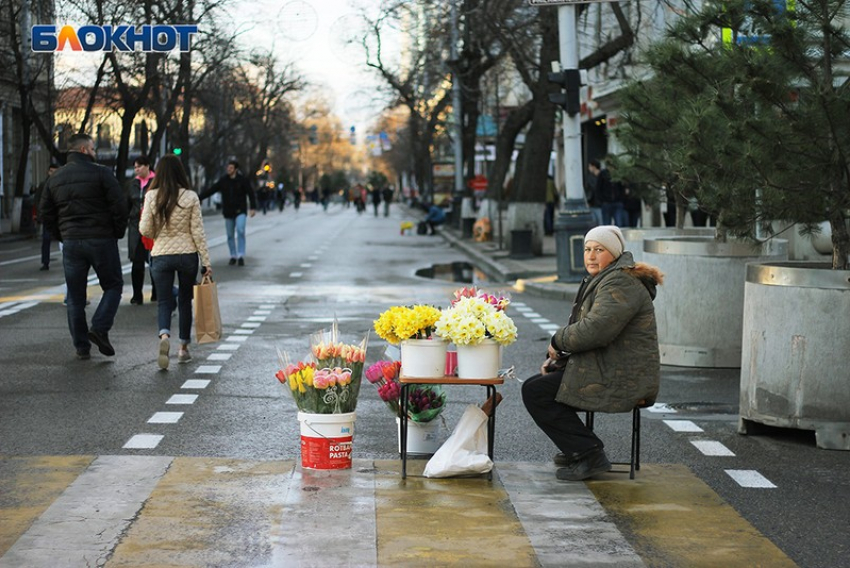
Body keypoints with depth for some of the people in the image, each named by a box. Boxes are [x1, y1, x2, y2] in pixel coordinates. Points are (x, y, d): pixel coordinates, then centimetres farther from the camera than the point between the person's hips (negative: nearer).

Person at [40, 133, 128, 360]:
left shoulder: (54, 178, 10)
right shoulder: (100, 173, -7)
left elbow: (46, 213, 11)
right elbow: (119, 205, -12)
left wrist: (61, 237, 17)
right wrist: (118, 232, 1)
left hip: (71, 243, 4)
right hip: (101, 240, -4)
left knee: (75, 296, 9)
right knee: (113, 286, 10)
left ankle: (81, 346, 9)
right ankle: (99, 328, -8)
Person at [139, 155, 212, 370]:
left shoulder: (151, 197, -5)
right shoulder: (190, 197, -6)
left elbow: (145, 230, -4)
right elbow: (197, 231, -5)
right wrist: (206, 261, -1)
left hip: (161, 255, 0)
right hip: (187, 254, 0)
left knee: (164, 300, 6)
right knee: (185, 300, 14)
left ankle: (164, 336, -23)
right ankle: (184, 348, 20)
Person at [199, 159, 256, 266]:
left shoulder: (243, 180, -5)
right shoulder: (223, 180, 3)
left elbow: (251, 194, -4)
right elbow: (211, 190, 6)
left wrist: (253, 208, -13)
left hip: (240, 211, -4)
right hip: (228, 212, 4)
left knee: (240, 231, -21)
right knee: (230, 235, 7)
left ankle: (241, 256, -17)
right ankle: (233, 256, 19)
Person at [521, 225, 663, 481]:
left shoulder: (620, 283, -17)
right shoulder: (601, 281, 18)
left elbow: (596, 329, -28)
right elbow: (583, 328, 23)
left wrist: (558, 341, -11)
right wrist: (557, 357, 6)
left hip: (620, 381, -11)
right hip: (611, 372, 11)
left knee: (534, 392, -12)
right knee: (536, 384, 18)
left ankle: (590, 455, -10)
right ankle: (578, 449, 22)